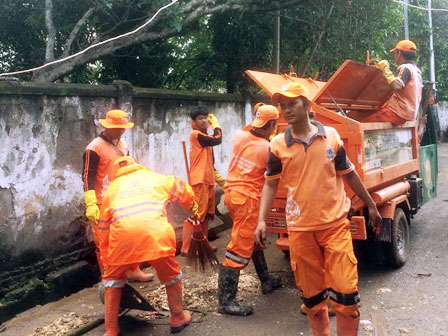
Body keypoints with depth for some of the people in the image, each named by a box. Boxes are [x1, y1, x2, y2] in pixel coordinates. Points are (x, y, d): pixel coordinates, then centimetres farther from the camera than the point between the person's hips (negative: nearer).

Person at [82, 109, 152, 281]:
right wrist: (91, 205, -25)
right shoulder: (95, 148, -14)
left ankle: (133, 271, 30)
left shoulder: (123, 144, 9)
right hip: (104, 204, -7)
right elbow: (88, 177, -17)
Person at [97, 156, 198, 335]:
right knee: (171, 275, 24)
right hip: (155, 232, 0)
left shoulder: (112, 188, 28)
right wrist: (192, 210, 61)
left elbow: (103, 230, 28)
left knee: (113, 279, 24)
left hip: (122, 234, 0)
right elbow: (185, 192, 42)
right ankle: (178, 318, 37)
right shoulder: (156, 178, 28)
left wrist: (107, 263, 37)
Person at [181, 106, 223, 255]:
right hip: (199, 181, -9)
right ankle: (186, 248, -5)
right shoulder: (195, 134, -10)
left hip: (209, 181, 9)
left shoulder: (206, 139, 18)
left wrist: (220, 180, 20)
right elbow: (217, 140, -18)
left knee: (206, 215, 15)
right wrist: (215, 123, -1)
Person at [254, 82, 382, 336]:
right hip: (300, 229, 0)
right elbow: (271, 184, 5)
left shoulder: (331, 135, 0)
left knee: (346, 292, -1)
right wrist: (262, 220, -6)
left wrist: (371, 206, 15)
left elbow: (349, 174, 10)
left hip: (336, 224, 0)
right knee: (312, 295, 12)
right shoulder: (278, 145, -2)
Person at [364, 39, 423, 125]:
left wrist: (385, 70, -23)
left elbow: (396, 87, -31)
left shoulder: (405, 68, -12)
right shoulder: (416, 70, 17)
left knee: (364, 123, -16)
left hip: (400, 113, -10)